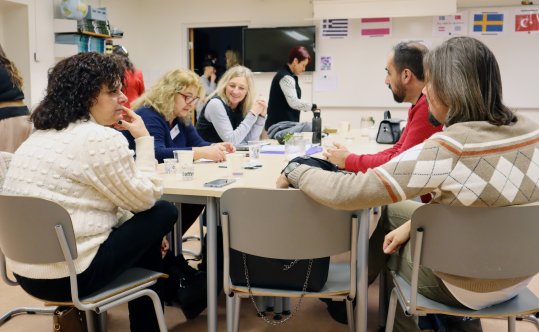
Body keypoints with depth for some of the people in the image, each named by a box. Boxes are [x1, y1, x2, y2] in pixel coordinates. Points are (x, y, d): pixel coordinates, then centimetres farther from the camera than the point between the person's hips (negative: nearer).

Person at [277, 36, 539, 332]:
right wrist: (414, 224, 5)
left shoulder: (448, 149, -30)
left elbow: (347, 193, -28)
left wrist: (294, 171, -12)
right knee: (393, 209, 20)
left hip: (468, 286, -7)